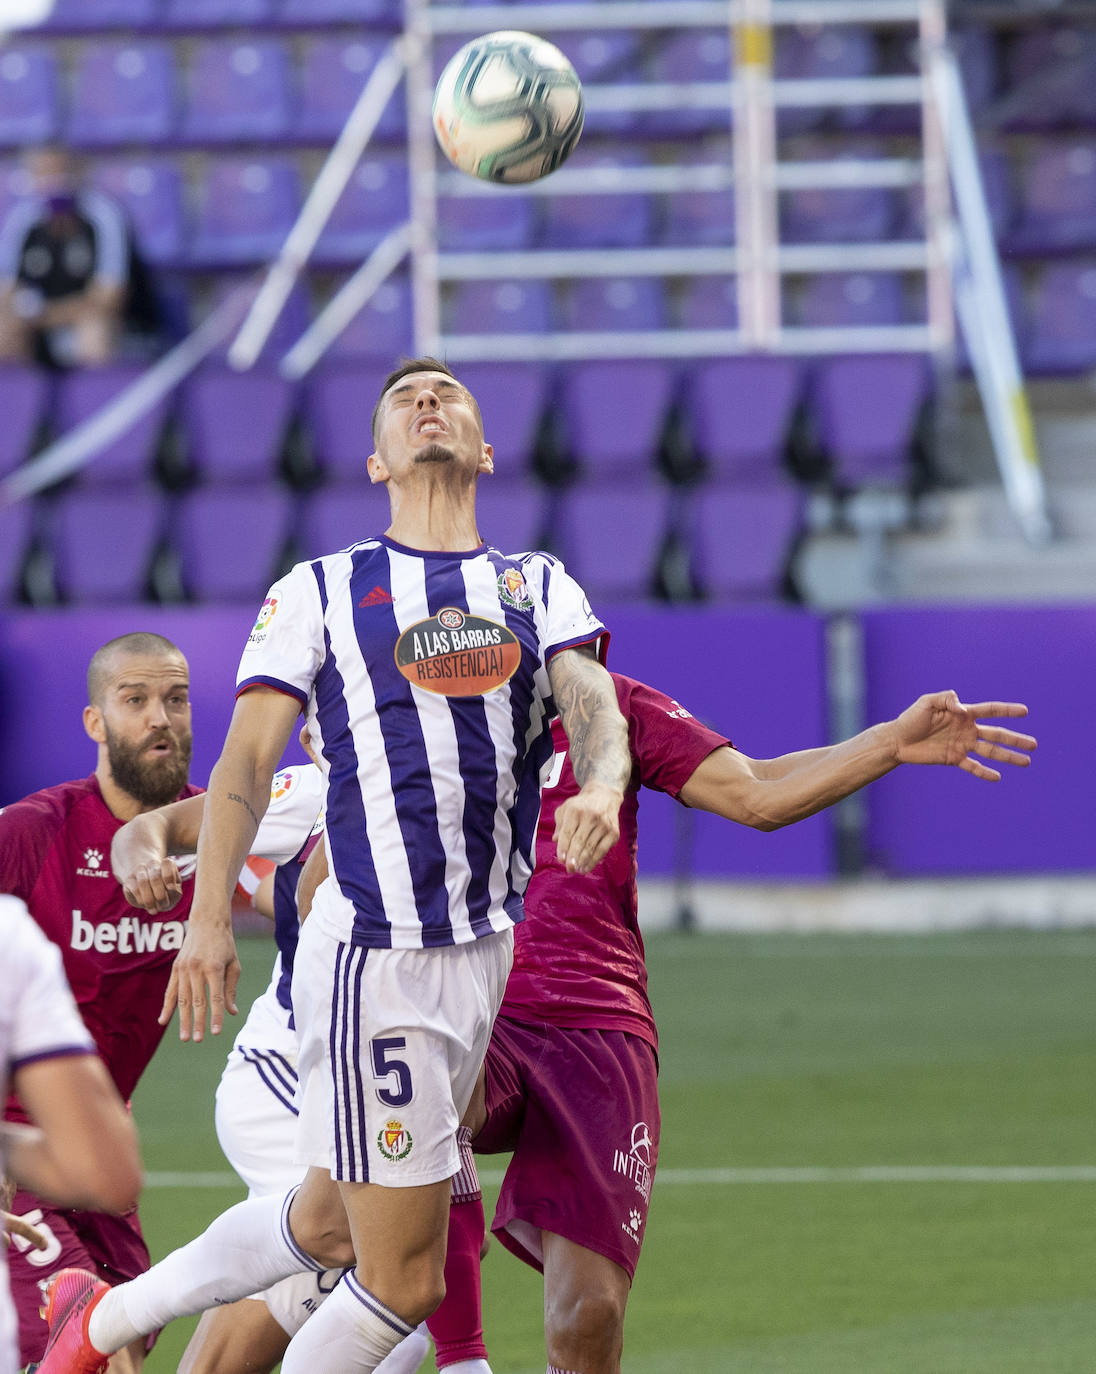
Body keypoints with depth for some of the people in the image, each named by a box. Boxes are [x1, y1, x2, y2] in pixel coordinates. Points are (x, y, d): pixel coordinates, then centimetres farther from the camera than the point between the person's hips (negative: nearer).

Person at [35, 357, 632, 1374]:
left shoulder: (539, 588, 15)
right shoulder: (320, 592, 5)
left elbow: (595, 706, -3)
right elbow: (245, 763, -2)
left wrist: (601, 788, -27)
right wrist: (208, 917, -16)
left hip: (485, 947, 5)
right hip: (374, 955, -5)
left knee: (327, 1225, 17)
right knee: (404, 1280, -6)